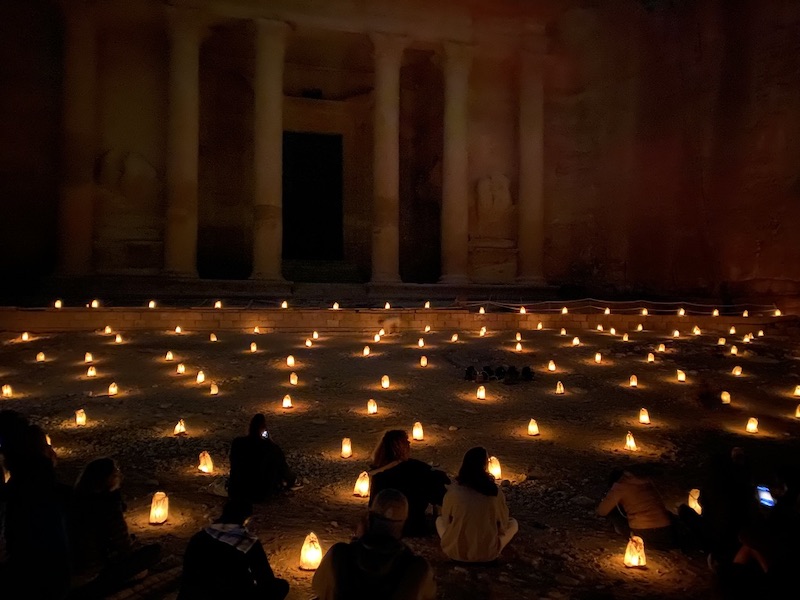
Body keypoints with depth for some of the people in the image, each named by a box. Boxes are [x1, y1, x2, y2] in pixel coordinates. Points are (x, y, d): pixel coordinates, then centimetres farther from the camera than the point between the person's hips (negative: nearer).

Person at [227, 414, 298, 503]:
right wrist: (292, 480, 20)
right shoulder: (272, 448, -19)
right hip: (261, 495, -2)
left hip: (236, 492, 2)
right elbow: (283, 468, -1)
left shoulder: (237, 443, -10)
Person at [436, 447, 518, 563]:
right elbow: (503, 525, 1)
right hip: (487, 554, 0)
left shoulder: (453, 490, -12)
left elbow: (446, 521, 3)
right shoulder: (495, 492, -13)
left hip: (454, 552, 1)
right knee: (513, 523, 22)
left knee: (439, 520, 29)